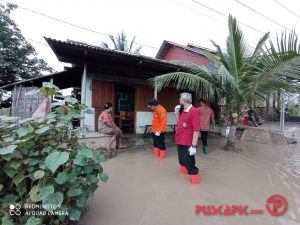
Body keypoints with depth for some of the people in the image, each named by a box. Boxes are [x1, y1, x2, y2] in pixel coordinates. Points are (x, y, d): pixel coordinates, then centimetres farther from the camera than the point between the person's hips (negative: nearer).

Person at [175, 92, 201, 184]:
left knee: (188, 163, 3)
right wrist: (177, 112, 9)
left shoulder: (194, 111, -20)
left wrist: (194, 146, -25)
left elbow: (196, 130, -24)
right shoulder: (184, 111, 8)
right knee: (182, 161, 24)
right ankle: (185, 171, 46)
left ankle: (194, 177, 23)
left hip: (187, 144, -9)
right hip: (180, 142, 9)